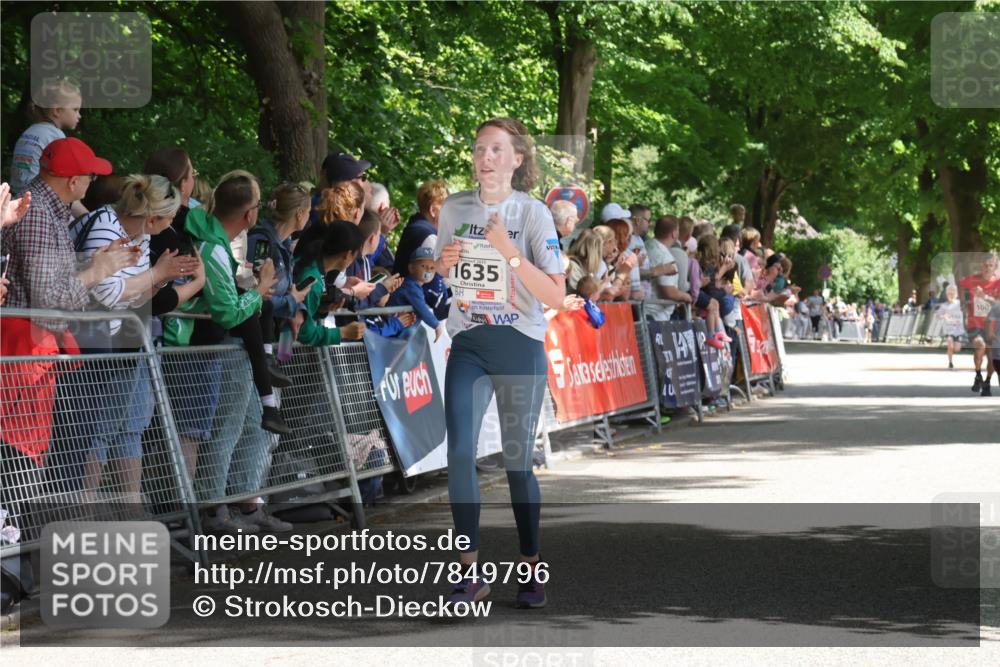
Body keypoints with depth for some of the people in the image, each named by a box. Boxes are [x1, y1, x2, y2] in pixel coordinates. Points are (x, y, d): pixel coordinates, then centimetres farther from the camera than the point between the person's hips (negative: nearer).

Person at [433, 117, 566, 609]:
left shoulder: (533, 213, -8)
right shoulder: (454, 208, 4)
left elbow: (556, 296, -14)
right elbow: (438, 275, 19)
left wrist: (510, 252, -23)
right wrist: (444, 264, -4)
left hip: (520, 347, -3)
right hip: (468, 345, 3)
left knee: (518, 459, 4)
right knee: (459, 452, -11)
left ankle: (532, 567, 20)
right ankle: (471, 572, -5)